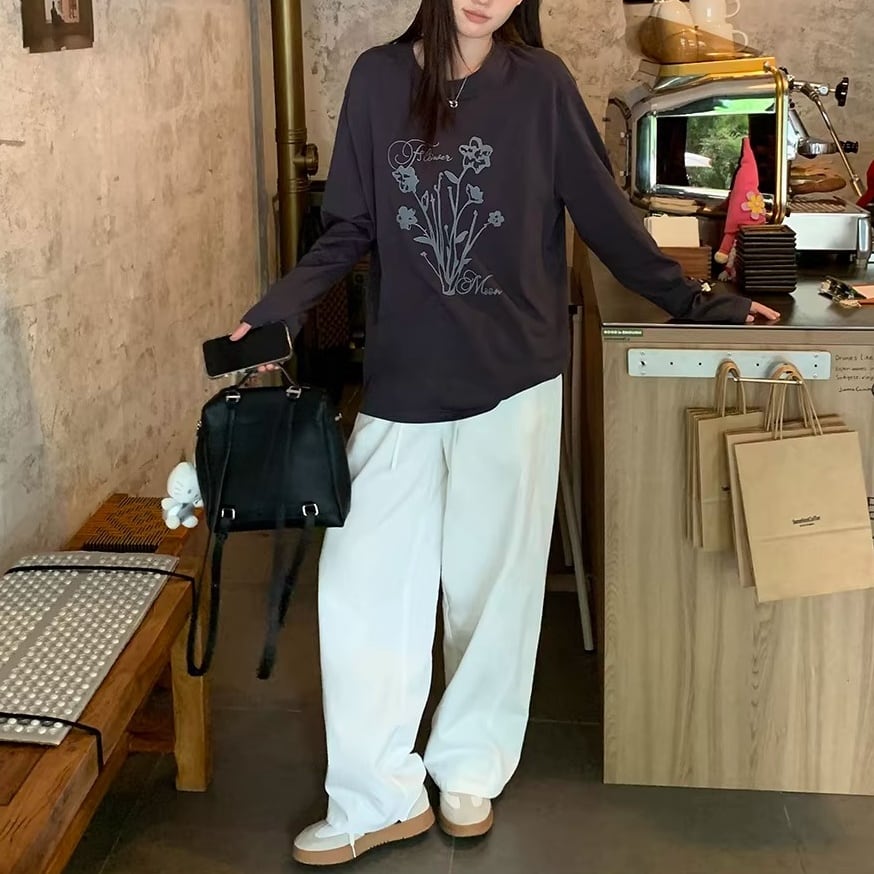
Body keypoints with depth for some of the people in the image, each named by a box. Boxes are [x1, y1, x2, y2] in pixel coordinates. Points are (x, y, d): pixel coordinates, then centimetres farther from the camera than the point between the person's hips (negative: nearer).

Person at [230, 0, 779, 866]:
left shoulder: (541, 83, -2)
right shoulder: (378, 78, 2)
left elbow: (603, 214, 4)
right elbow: (350, 229, 5)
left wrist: (695, 302, 6)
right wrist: (275, 311, -8)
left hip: (513, 378, -1)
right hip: (400, 381, 2)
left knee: (492, 582, 9)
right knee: (360, 582, 1)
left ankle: (469, 768, 29)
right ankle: (377, 798, 16)